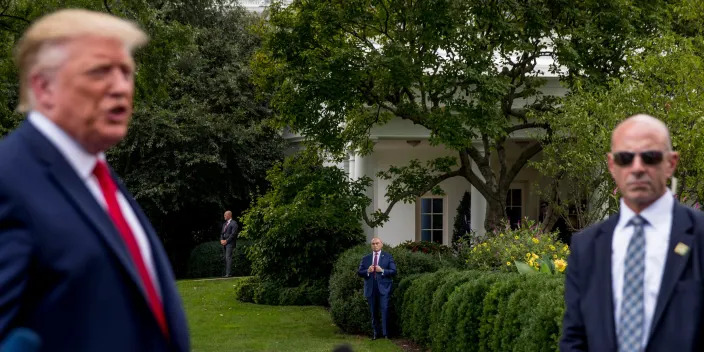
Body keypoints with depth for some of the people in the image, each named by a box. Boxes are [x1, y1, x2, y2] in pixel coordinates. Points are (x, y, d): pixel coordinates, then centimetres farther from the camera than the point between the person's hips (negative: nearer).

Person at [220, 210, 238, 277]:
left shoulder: (234, 223, -4)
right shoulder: (224, 224, 21)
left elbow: (233, 234, -12)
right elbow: (222, 233, 20)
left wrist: (226, 241, -15)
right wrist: (221, 240, 0)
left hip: (230, 243, -8)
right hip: (224, 243, 8)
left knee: (228, 257, -14)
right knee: (226, 258, 4)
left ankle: (229, 273, -18)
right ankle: (226, 273, 4)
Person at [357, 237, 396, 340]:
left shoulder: (388, 257, 7)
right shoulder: (366, 258, 14)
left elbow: (393, 271, -1)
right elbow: (359, 272, 9)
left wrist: (382, 270, -15)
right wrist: (367, 271, -10)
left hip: (383, 288, -3)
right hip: (370, 289, 3)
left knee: (384, 310, -12)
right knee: (373, 312, 7)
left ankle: (385, 333, -10)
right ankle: (375, 333, 14)